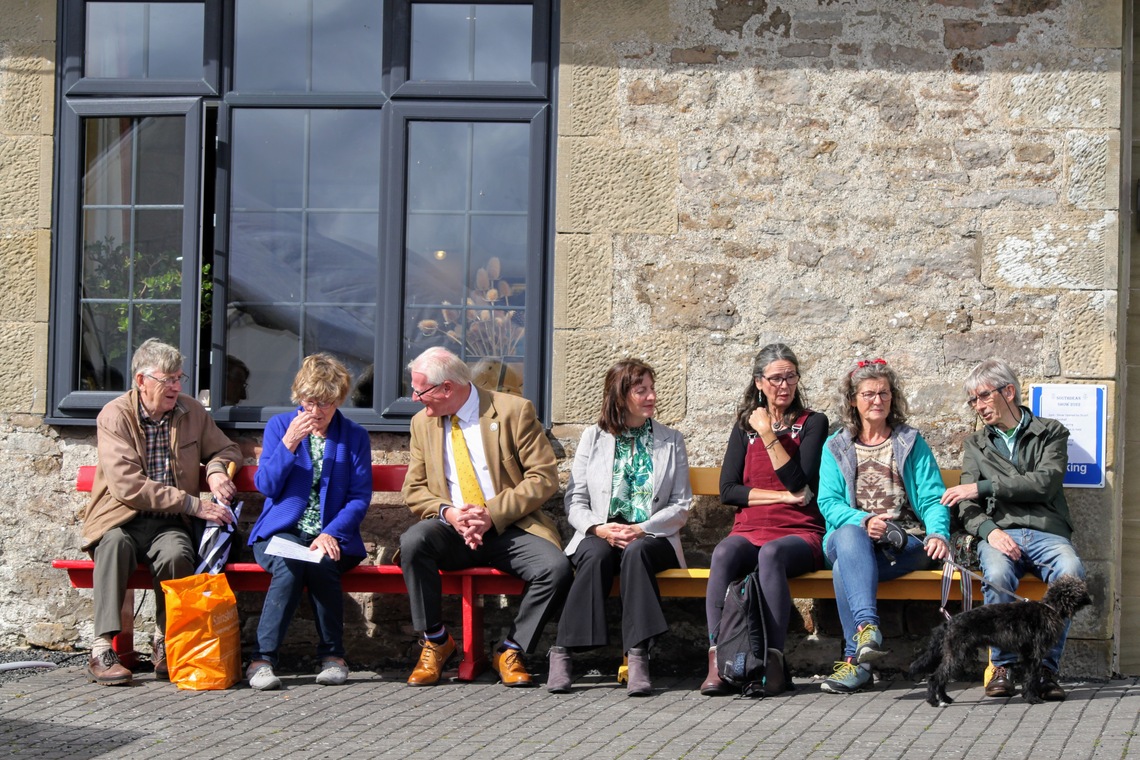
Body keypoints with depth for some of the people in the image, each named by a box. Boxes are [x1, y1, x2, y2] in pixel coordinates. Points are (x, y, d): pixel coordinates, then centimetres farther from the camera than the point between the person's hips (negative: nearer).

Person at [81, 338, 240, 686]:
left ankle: (165, 644, -16)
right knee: (115, 543, -37)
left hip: (168, 525, 3)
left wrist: (216, 470, -3)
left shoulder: (191, 412, 8)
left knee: (177, 553, -32)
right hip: (121, 520, -3)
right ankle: (102, 651, -37)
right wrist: (195, 504, -22)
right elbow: (127, 487, -18)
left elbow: (226, 449, 24)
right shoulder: (115, 416, -7)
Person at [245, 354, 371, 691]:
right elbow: (266, 486, 0)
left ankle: (332, 655, -17)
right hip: (281, 533, 0)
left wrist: (332, 533, -15)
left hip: (332, 537, 0)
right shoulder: (279, 426, 9)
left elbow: (360, 497, 1)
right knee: (289, 565, -34)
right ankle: (262, 659, -29)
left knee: (321, 564, -34)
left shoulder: (355, 436, 8)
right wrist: (288, 444, -14)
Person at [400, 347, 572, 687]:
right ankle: (436, 642, -13)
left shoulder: (514, 411, -3)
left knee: (556, 568, -30)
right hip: (453, 530, 2)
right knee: (412, 542, -31)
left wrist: (493, 513, -18)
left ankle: (510, 651, -8)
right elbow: (414, 490, 10)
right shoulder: (422, 422, 11)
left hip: (510, 528, -2)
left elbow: (544, 478, -7)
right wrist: (448, 512, -13)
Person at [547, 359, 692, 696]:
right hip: (600, 534, 0)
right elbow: (575, 500, 7)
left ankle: (637, 656, -40)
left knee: (635, 551, -36)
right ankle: (563, 651, -32)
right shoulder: (593, 437, 13)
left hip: (651, 538, 0)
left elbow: (681, 506, 5)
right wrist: (599, 528, -14)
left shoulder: (671, 440, 13)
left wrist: (642, 530, -12)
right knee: (596, 555, -35)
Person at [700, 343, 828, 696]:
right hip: (750, 530, 2)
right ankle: (717, 661, -39)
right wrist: (784, 497, -4)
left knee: (771, 554, -37)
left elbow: (802, 485, -5)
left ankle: (774, 660, -38)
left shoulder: (812, 423, 8)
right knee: (723, 554, -32)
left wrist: (769, 436, -7)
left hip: (799, 534, -2)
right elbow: (728, 490, 6)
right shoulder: (746, 426, 18)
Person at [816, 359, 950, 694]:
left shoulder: (912, 442, 15)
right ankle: (867, 627, -54)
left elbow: (932, 498, 5)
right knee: (849, 536, -38)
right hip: (851, 536, 1)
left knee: (845, 568, -34)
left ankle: (855, 660, -37)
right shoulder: (835, 447, 17)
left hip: (905, 543, -1)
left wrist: (938, 533, -17)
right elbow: (829, 503, 4)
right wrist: (863, 520, -17)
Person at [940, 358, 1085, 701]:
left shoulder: (1050, 433, 15)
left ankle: (1046, 667, -26)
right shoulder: (976, 445, 23)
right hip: (999, 534, 1)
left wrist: (982, 486, -7)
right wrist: (990, 530, -12)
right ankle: (1004, 665, -22)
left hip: (1046, 532, -1)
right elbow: (968, 507, 11)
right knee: (998, 573, -36)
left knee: (1071, 571, -35)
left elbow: (1046, 483, -4)